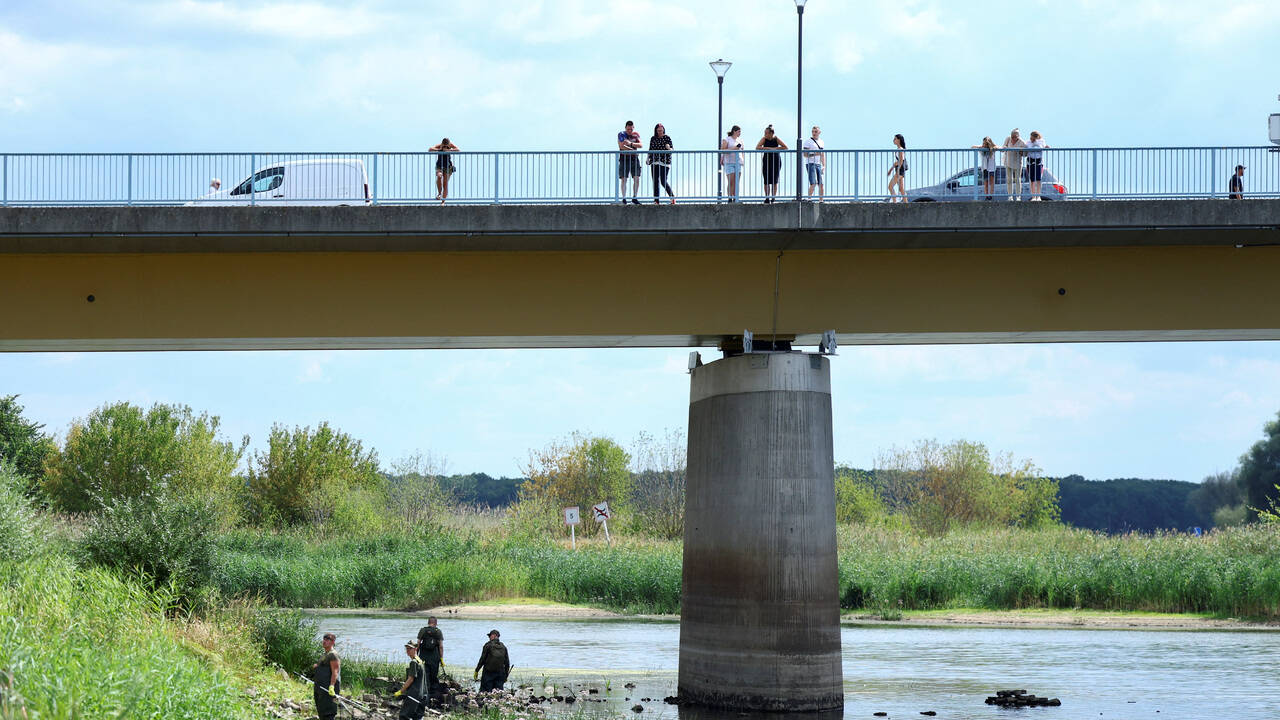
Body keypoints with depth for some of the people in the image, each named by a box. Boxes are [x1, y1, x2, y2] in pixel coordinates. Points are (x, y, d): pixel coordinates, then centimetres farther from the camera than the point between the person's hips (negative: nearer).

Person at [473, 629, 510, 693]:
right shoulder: (503, 647, 11)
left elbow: (482, 659, -6)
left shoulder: (488, 645, -4)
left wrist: (476, 671, 1)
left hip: (489, 672, -4)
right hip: (500, 673, 4)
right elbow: (507, 662, 12)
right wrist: (506, 675, 19)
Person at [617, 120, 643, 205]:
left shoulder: (636, 135, 9)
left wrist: (630, 143, -20)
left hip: (634, 158, 3)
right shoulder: (621, 134, 0)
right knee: (623, 179, -4)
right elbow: (621, 146, -12)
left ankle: (634, 197, 6)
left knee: (637, 179, -3)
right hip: (624, 158, -3)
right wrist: (633, 150, -12)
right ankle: (624, 198, -1)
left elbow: (640, 145, -4)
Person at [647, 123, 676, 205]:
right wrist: (648, 158, 5)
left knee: (663, 181, -11)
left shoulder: (667, 138, 0)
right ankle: (656, 200, 3)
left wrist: (669, 148, -27)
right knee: (655, 181, 0)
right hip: (654, 162, 4)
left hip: (664, 162, -4)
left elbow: (672, 149, -5)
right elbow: (650, 150, 19)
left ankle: (672, 196, 6)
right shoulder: (653, 139, 11)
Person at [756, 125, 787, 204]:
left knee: (774, 181, -2)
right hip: (767, 161, 1)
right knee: (767, 181, -1)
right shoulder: (764, 139, -3)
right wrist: (768, 148, -20)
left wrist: (775, 148, -14)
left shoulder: (776, 139, -5)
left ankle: (773, 197, 6)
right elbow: (757, 147, -14)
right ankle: (767, 198, 6)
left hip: (776, 161, -1)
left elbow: (785, 147, -8)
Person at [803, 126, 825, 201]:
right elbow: (805, 154, -9)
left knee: (821, 184, -1)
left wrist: (824, 166, 12)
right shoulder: (808, 141, -2)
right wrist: (814, 154, -23)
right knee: (813, 183, -15)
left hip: (818, 164, 6)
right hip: (810, 164, -6)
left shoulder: (821, 142, 16)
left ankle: (821, 200, 5)